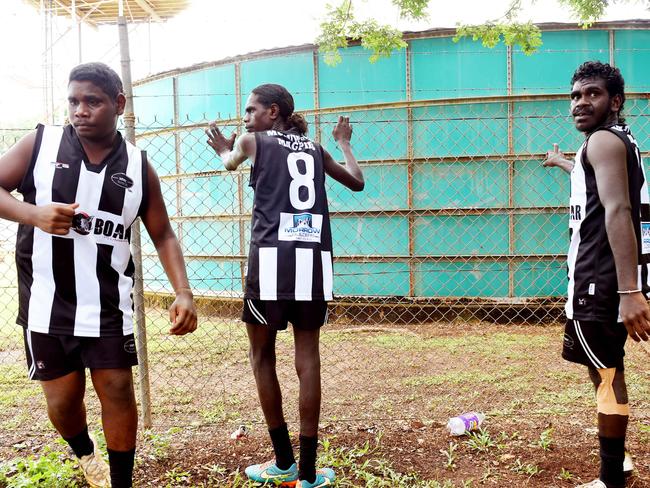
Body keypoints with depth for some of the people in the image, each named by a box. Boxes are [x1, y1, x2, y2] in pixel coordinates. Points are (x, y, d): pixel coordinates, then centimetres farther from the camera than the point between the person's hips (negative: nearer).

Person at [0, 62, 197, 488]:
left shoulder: (139, 166, -1)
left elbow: (163, 236, 3)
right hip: (47, 302, 0)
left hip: (109, 303, 0)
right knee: (63, 397, 10)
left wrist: (184, 292, -10)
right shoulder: (41, 143, -4)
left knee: (118, 391, 3)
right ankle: (85, 453, 42)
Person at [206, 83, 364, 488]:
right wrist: (344, 143, 49)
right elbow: (357, 182, 34)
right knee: (308, 357, 5)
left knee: (263, 355, 11)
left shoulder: (252, 141, 13)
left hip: (273, 255, -3)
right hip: (314, 257, 4)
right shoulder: (316, 149, 21)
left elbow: (230, 163, 35)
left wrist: (224, 150, 57)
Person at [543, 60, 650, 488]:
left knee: (606, 373, -5)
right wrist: (562, 162, 62)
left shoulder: (604, 140, -11)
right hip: (606, 277, 11)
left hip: (602, 279, -11)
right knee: (607, 368, 19)